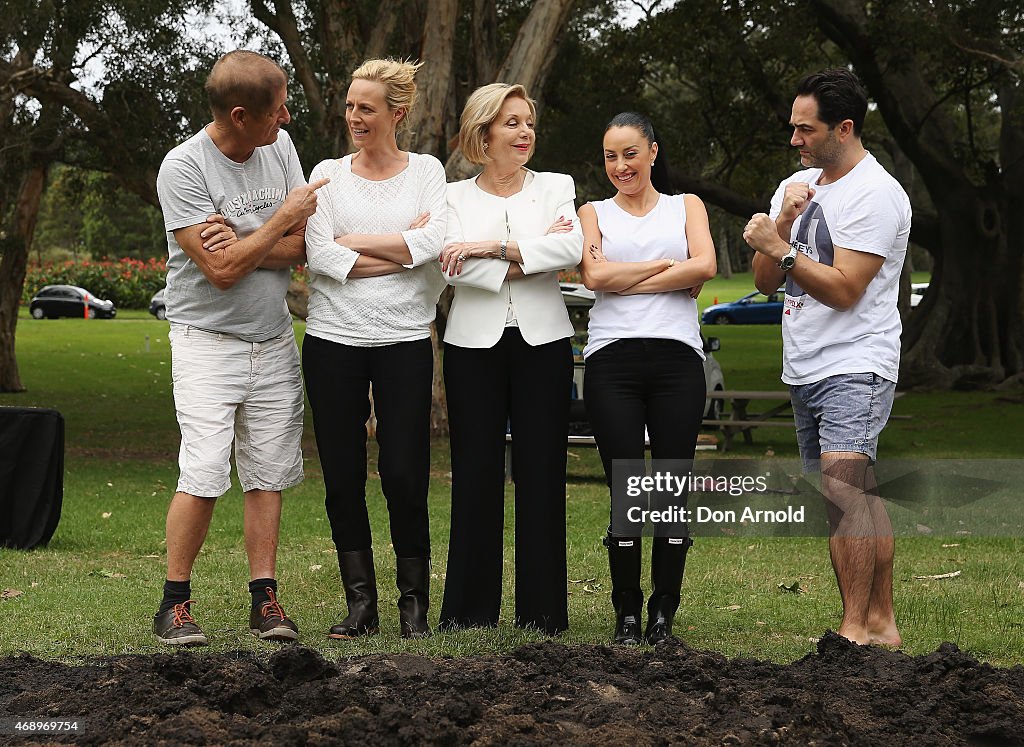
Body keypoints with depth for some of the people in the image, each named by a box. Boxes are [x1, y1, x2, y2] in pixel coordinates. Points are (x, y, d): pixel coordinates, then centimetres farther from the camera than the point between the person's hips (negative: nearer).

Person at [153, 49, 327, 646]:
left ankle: (265, 599, 10)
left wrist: (242, 247, -18)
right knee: (204, 475, -13)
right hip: (208, 340, -5)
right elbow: (221, 271, -20)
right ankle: (176, 602, -2)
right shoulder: (184, 167, -16)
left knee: (269, 474, 5)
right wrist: (285, 216, -12)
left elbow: (302, 249, -1)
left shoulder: (281, 147, 2)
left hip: (274, 339, 5)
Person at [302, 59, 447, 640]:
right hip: (334, 338, 1)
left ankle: (414, 602, 9)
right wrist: (400, 250, -9)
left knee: (405, 474, -5)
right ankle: (361, 603, 12)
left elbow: (433, 243, -11)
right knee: (343, 476, 2)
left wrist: (354, 242, -7)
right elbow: (319, 255, -6)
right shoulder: (329, 173, 8)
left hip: (404, 338, -1)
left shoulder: (427, 171, 6)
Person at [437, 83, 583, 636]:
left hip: (541, 341, 0)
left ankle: (542, 610, 4)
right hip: (475, 343, 0)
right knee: (476, 475, 0)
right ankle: (469, 608, 7)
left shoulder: (555, 188, 9)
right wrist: (530, 255, -11)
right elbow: (453, 269, -9)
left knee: (540, 474, -1)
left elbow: (570, 248, -11)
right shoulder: (455, 196, 8)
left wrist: (491, 247, -13)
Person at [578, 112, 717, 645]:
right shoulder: (594, 214, 18)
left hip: (676, 358, 0)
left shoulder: (686, 207, 17)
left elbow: (705, 267, -2)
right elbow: (595, 275, -2)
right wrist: (668, 267, -1)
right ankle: (626, 614, 4)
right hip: (613, 359, 0)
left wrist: (628, 281, -3)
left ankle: (664, 612, 4)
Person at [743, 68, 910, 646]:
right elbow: (766, 282, 10)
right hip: (805, 371, 8)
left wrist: (779, 247, -13)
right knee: (861, 498, 10)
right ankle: (882, 622, 15)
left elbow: (843, 290, -17)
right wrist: (783, 224, -6)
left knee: (843, 489, -20)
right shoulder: (798, 186, 14)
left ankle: (855, 630, -21)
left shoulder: (877, 194, -11)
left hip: (855, 367, -8)